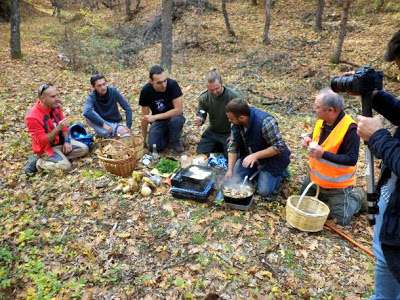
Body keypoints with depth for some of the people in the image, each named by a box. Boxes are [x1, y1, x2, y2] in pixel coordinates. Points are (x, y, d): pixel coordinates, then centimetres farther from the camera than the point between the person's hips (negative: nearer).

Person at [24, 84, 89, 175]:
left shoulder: (56, 106, -6)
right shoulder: (33, 117, -27)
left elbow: (64, 125, 8)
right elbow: (43, 141, -25)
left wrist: (67, 141, -6)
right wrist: (58, 128, -36)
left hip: (61, 141, 8)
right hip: (46, 147, -7)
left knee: (84, 149, -3)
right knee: (65, 165, -26)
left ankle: (60, 156, 1)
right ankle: (38, 162, -5)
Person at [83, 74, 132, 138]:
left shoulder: (113, 91, -14)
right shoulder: (91, 97, -16)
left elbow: (127, 108, -14)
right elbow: (86, 112, -36)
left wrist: (128, 126, -24)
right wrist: (103, 124, -39)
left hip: (115, 122, -1)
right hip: (101, 124, 1)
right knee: (88, 116, -32)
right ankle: (118, 129, -30)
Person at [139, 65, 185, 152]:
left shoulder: (172, 85, -26)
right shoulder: (145, 91, -17)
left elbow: (179, 110, -28)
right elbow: (144, 116, -8)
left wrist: (155, 117, -30)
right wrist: (143, 139, -5)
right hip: (158, 121, 2)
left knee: (176, 120, -37)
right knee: (153, 147, -18)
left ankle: (176, 141, -5)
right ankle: (166, 135, 15)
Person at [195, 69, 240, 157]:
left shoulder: (233, 96, -24)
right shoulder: (203, 97, -13)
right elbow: (201, 113, 1)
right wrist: (199, 120, -23)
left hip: (229, 132, -3)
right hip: (212, 131, 4)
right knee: (200, 152, -4)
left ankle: (225, 146, 18)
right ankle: (218, 146, 24)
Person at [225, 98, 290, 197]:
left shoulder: (265, 122, -35)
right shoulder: (236, 123, -15)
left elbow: (278, 147, -30)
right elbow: (233, 146, -7)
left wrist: (255, 155, -36)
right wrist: (230, 170, -11)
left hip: (271, 158, -5)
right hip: (249, 155, 6)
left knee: (264, 191, -12)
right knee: (235, 179, -4)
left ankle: (281, 172, 15)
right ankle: (257, 170, 19)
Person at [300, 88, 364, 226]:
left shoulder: (350, 129, -29)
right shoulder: (321, 120, -7)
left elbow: (352, 159, -28)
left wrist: (323, 154, -34)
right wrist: (310, 141, -11)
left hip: (337, 183, -7)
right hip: (315, 177, 7)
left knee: (342, 219, 5)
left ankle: (357, 196, 29)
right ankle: (325, 195, 36)